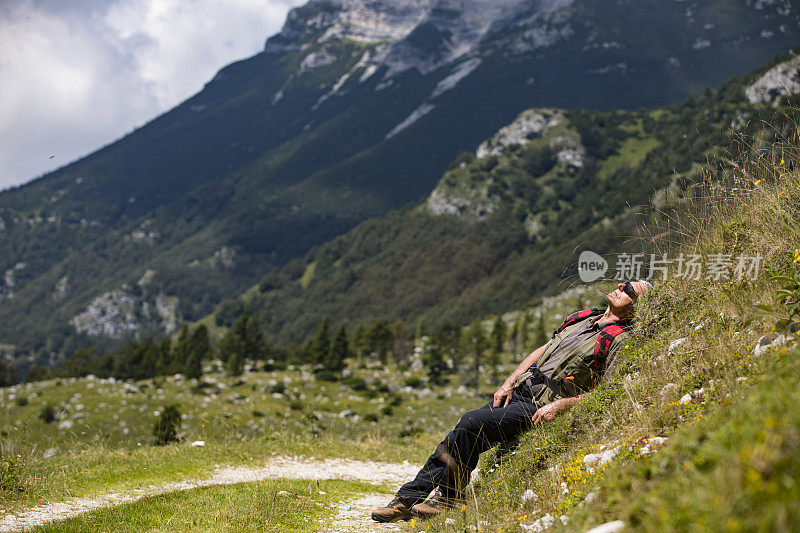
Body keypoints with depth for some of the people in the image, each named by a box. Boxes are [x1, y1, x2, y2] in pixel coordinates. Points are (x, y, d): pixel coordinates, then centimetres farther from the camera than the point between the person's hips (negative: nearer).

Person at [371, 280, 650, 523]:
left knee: (471, 423, -23)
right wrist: (508, 384, 10)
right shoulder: (584, 317, 17)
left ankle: (451, 496, -4)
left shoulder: (621, 340, -6)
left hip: (543, 408, -7)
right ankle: (407, 498, 0)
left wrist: (560, 406, -19)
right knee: (458, 434, -6)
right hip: (520, 391, 7)